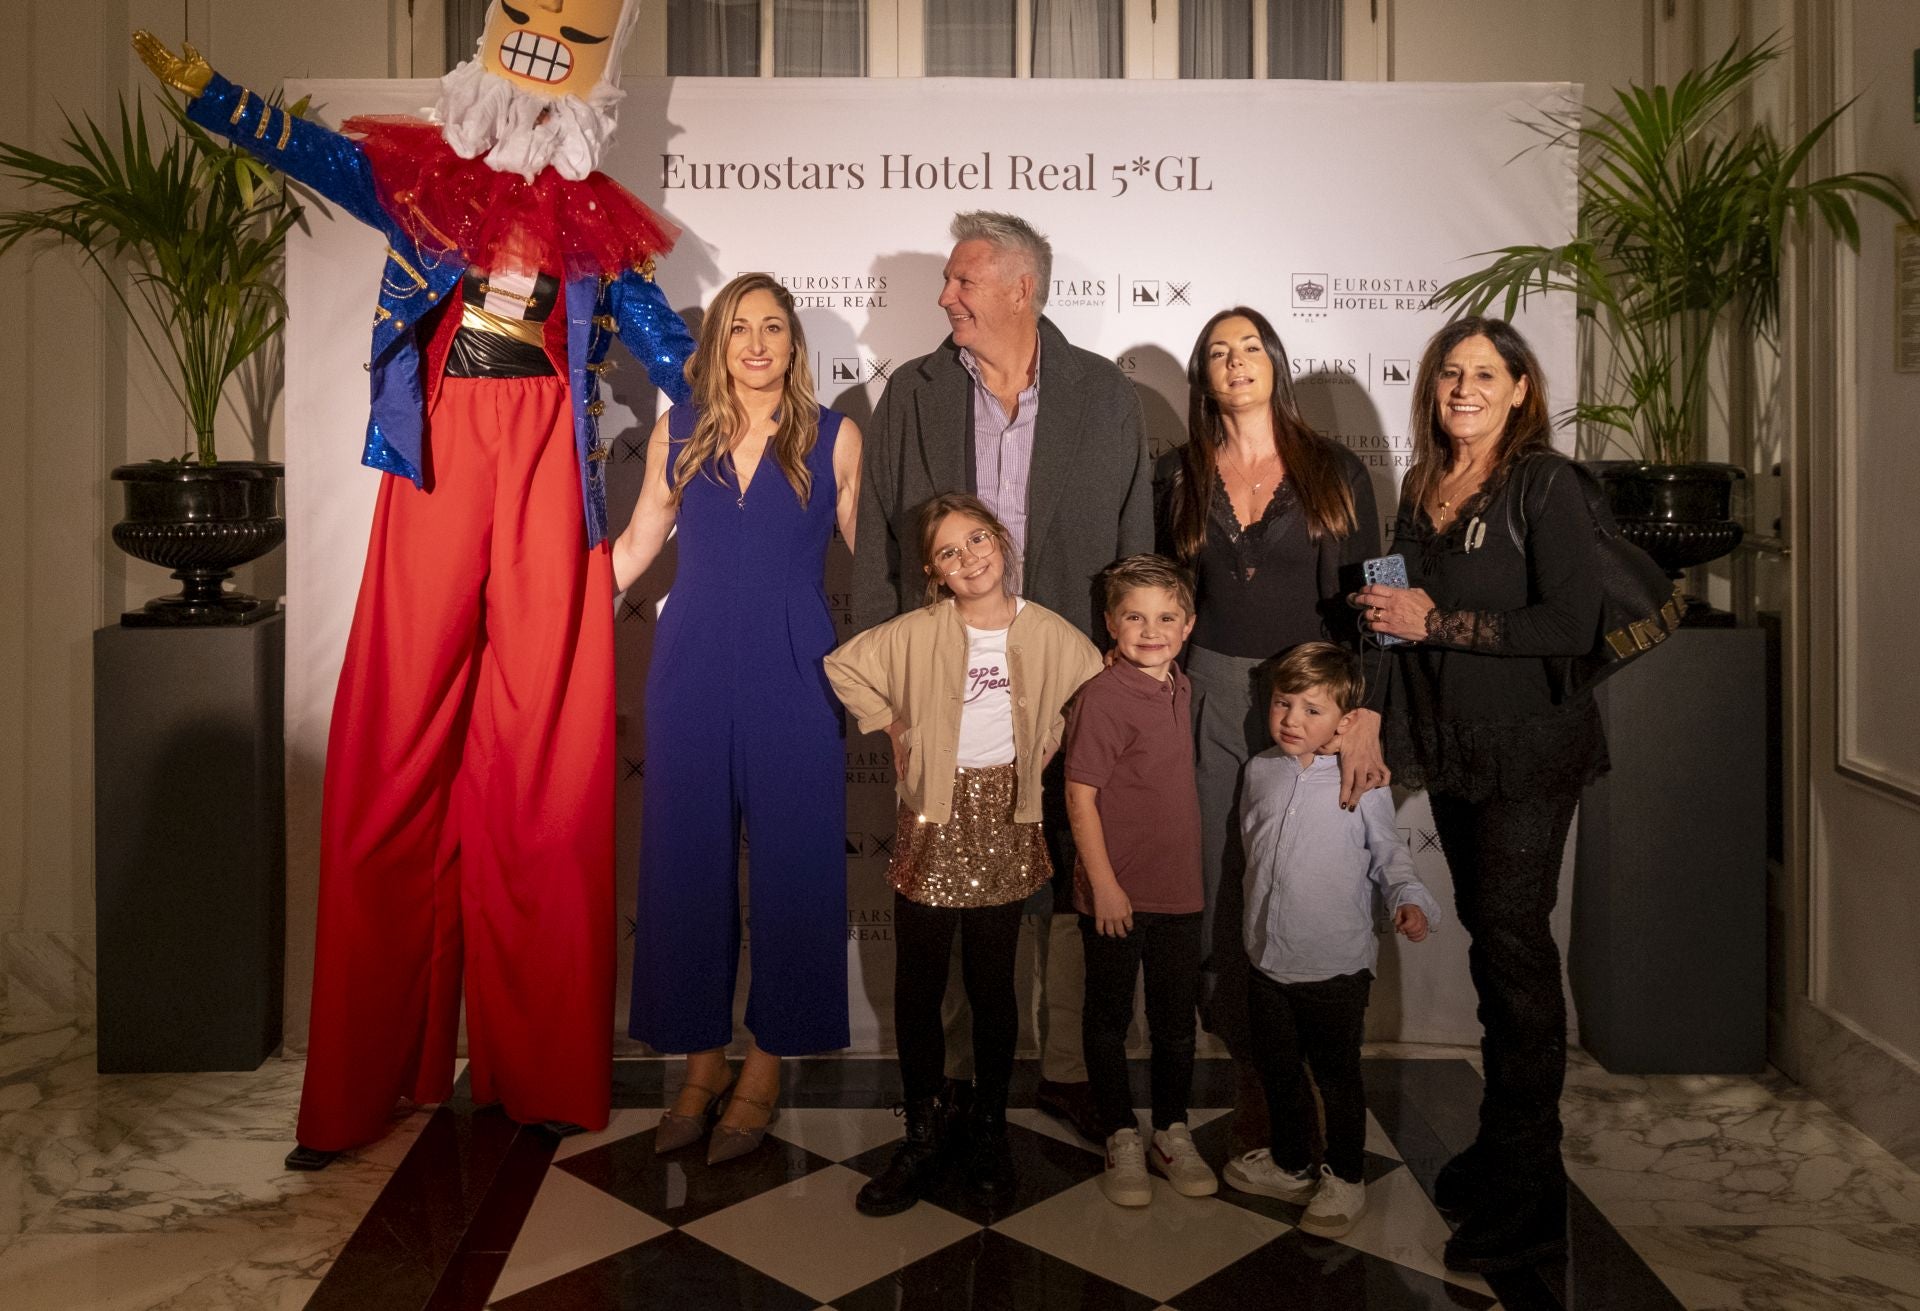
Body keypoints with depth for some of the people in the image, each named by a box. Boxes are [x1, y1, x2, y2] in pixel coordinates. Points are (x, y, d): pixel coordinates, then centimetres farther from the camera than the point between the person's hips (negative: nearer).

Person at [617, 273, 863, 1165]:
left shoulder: (834, 437, 3)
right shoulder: (678, 432, 8)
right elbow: (635, 544, 15)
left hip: (792, 673, -2)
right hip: (692, 667, 2)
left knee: (791, 863, 2)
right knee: (687, 859, 5)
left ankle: (764, 1069, 18)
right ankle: (701, 1064, 21)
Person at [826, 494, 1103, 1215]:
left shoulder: (1047, 633, -2)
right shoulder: (916, 634, -4)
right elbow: (842, 666, 6)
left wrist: (1048, 743, 5)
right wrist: (893, 729, 2)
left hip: (1004, 819, 0)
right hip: (933, 817, 0)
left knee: (992, 984, 9)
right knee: (917, 986, 4)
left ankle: (989, 1129, 27)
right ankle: (923, 1136, 20)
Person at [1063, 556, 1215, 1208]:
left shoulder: (1179, 689, 5)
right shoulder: (1102, 697, -17)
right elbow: (1080, 795, -17)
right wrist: (1104, 884, -16)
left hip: (1179, 890, 7)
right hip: (1116, 895, -6)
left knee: (1177, 1019, 17)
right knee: (1110, 1019, 11)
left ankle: (1172, 1134, 34)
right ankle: (1121, 1139, 28)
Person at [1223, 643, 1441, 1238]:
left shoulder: (1363, 783, -12)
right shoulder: (1260, 771, 2)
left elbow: (1389, 855, -3)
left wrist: (1408, 900, -21)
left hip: (1336, 965, -5)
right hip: (1267, 959, 5)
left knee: (1336, 1076, 10)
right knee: (1277, 1070, 19)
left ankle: (1344, 1179, 31)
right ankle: (1290, 1164, 40)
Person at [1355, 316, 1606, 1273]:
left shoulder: (1544, 484, -9)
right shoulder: (1421, 490, 11)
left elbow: (1571, 625, -18)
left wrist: (1436, 622, -18)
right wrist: (1392, 612, 1)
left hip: (1529, 750, -6)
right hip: (1451, 746, 6)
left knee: (1512, 942, -5)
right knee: (1486, 935, 12)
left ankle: (1528, 1197, 6)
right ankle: (1504, 1143, 25)